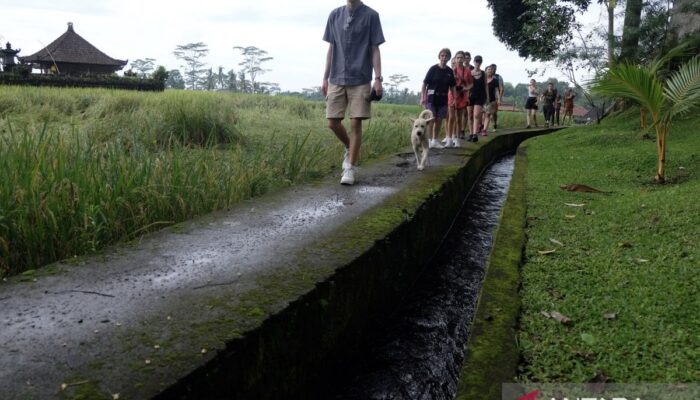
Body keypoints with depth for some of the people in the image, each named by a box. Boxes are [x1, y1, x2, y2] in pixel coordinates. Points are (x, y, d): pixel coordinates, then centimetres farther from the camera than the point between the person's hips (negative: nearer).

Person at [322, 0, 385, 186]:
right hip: (337, 79, 3)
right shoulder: (335, 15, 10)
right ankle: (349, 149, 30)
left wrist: (378, 78, -8)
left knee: (356, 123, -4)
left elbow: (375, 50, 0)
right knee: (333, 123, 2)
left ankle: (350, 167, 5)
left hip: (360, 80, -3)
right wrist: (325, 77, 11)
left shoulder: (371, 15, 1)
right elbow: (331, 49, 14)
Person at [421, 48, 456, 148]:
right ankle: (428, 140, -4)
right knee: (431, 119, -10)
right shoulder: (433, 69, -6)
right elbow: (425, 83, -8)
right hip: (432, 97, -4)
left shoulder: (450, 71, 6)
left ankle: (435, 140, 18)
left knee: (439, 120, 8)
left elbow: (452, 86, 14)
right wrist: (422, 97, -14)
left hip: (443, 98, 5)